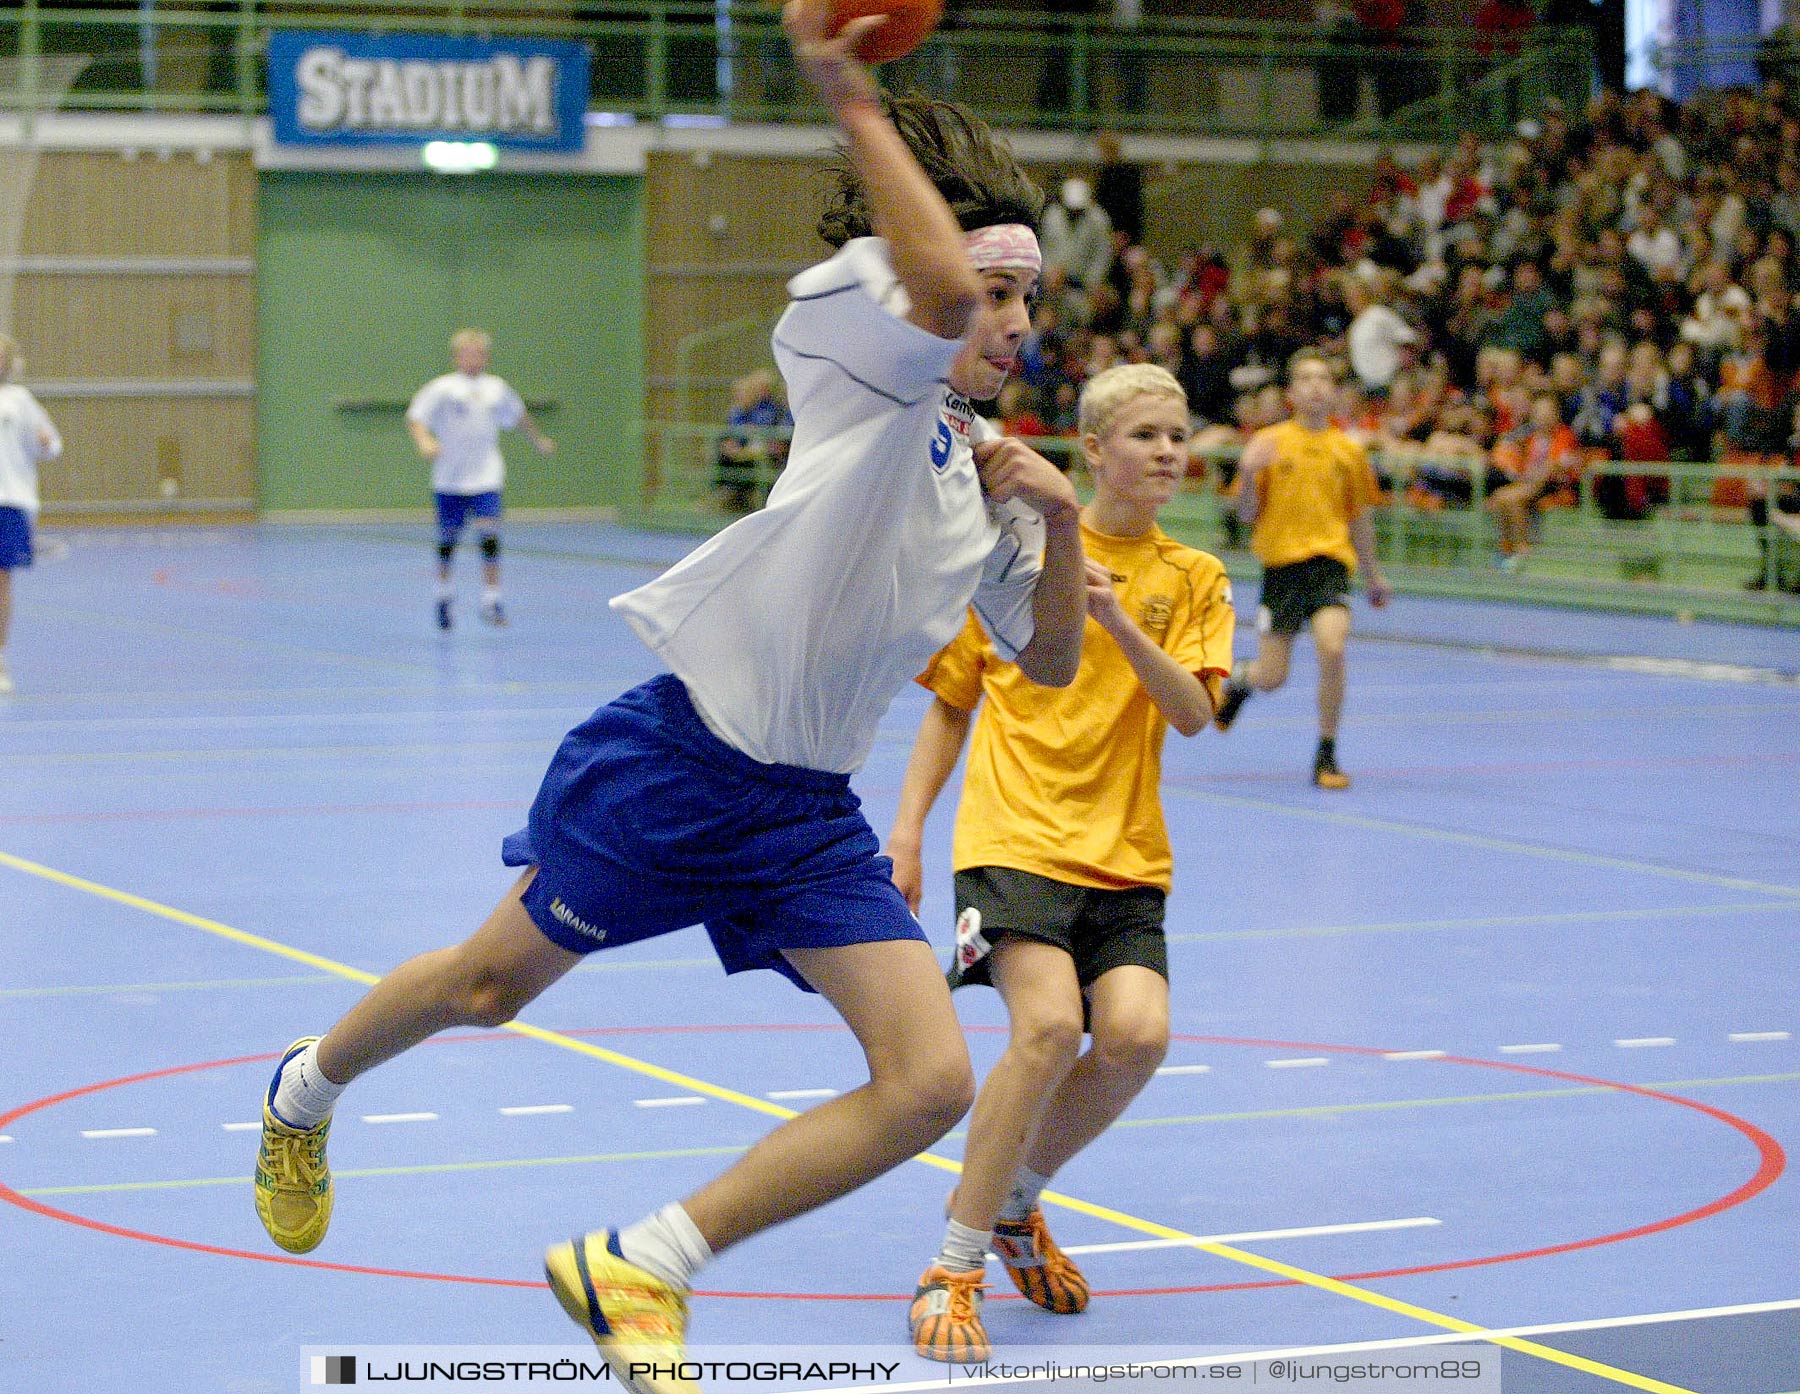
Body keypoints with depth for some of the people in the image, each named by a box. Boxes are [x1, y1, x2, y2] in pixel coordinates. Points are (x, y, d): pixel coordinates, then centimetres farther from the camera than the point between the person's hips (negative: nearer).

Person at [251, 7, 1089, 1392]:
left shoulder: (987, 467, 10)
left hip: (808, 812, 6)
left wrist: (1061, 523, 2)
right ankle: (304, 1092, 48)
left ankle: (636, 1273, 0)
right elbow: (938, 288, -38)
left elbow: (1051, 661, 18)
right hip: (675, 761, -6)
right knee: (487, 989, 13)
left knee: (932, 1082, -10)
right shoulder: (857, 356, -13)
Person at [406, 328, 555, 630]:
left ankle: (490, 600, -11)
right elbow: (415, 417, -10)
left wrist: (538, 438, 42)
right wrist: (424, 441, -30)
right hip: (450, 479, -2)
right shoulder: (442, 388, -4)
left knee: (489, 534, -13)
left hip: (487, 478, 2)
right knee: (448, 538, 7)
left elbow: (519, 415, 28)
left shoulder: (498, 388, 9)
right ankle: (443, 594, 28)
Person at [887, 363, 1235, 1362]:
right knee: (1048, 1026, -25)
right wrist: (906, 831, 2)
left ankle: (1013, 1200, 10)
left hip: (1127, 858, 3)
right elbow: (951, 705, 12)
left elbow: (1193, 715, -6)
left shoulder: (1193, 579, 9)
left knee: (1136, 1033, -19)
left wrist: (1121, 624, -21)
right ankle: (954, 1271, -12)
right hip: (1014, 838, -3)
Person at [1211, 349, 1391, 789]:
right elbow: (1247, 515, 1)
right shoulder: (1270, 443, 0)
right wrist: (1249, 473, -17)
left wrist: (1372, 575, 23)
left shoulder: (1349, 451, 8)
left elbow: (1359, 518, 19)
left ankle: (1326, 756, -6)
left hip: (1331, 560, 1)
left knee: (1332, 649, -23)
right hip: (1282, 561, -1)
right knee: (1271, 678, -1)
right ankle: (1239, 679, 39)